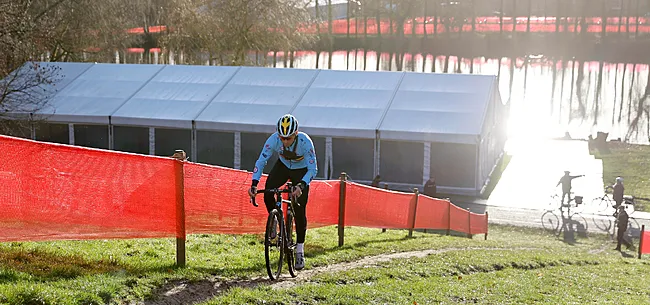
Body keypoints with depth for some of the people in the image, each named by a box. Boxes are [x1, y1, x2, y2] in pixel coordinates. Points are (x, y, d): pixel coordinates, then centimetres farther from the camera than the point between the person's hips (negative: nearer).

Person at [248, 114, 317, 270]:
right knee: (268, 193, -25)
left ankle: (300, 250, 5)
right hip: (283, 166, 2)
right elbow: (261, 161, -23)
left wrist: (301, 186, -47)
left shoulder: (305, 142, -35)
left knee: (299, 210, -7)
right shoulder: (273, 139, -29)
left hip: (301, 171, -2)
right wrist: (254, 184, -36)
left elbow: (313, 169, -31)